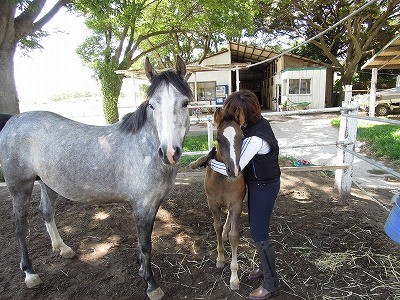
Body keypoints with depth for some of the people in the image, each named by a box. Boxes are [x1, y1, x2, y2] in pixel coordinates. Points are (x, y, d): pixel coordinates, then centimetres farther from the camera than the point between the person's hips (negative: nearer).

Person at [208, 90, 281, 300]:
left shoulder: (254, 138, -32)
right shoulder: (258, 122, -2)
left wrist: (210, 162, -16)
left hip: (264, 187, -10)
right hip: (258, 183, 10)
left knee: (259, 233, 2)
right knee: (257, 227, 22)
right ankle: (265, 267, 42)